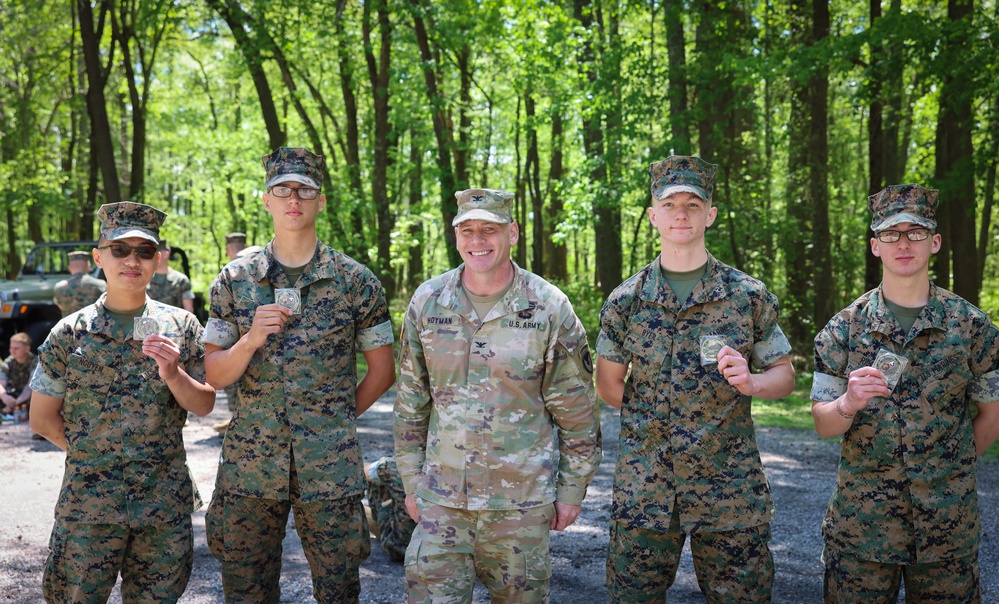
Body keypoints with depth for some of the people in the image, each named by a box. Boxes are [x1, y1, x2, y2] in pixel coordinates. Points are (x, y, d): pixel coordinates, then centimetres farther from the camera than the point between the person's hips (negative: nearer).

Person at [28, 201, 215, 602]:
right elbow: (42, 418, 4)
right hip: (88, 503, -1)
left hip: (167, 504, 1)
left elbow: (204, 406, 2)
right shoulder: (69, 333, -2)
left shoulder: (181, 326, 2)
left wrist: (173, 374, -15)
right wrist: (92, 452, -1)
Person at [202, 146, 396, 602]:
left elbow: (382, 369, 7)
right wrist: (251, 340, -15)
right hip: (249, 466, 2)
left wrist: (338, 420, 5)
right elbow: (215, 376, 2)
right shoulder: (235, 280, 4)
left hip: (330, 469, -1)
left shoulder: (356, 282, 0)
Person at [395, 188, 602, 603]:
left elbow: (576, 410, -1)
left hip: (522, 499, -2)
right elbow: (410, 404, 8)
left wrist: (572, 490, 0)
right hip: (442, 496, 2)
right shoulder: (427, 303, 2)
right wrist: (411, 482, 8)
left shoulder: (550, 308, -5)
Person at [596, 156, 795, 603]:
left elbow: (785, 376, 7)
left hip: (730, 490, -1)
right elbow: (608, 386, 11)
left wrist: (750, 382, -13)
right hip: (643, 491, 1)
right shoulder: (625, 301, 3)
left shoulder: (749, 297, 1)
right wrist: (656, 411, 3)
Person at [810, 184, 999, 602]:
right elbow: (823, 424, -3)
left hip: (948, 523, 0)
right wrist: (848, 404, -22)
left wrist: (951, 466, 10)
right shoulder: (845, 327, 0)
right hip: (861, 518, 0)